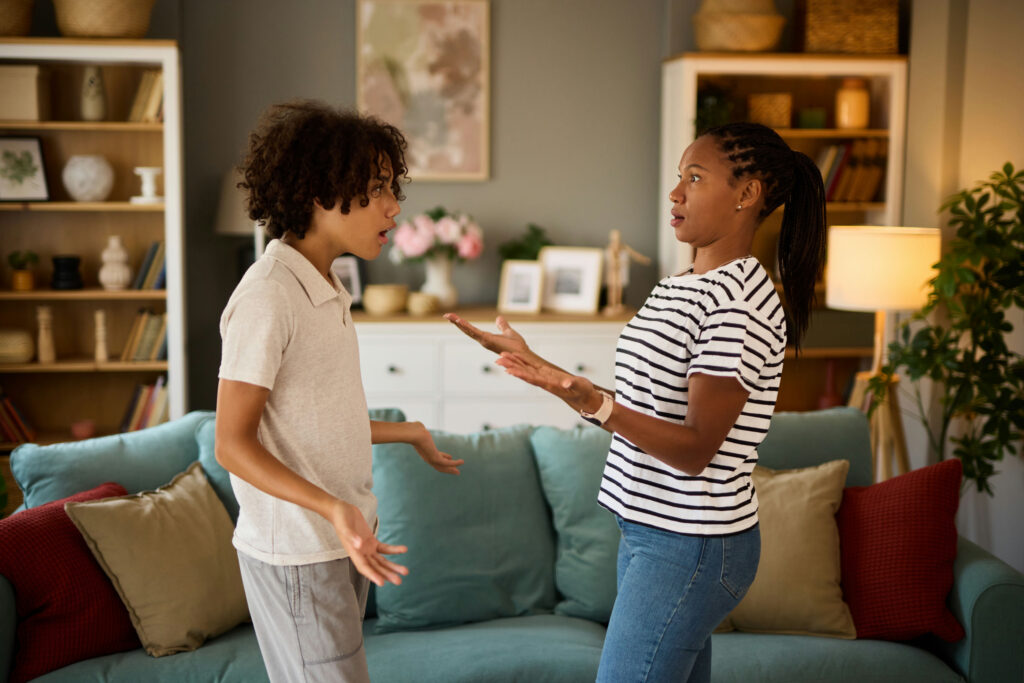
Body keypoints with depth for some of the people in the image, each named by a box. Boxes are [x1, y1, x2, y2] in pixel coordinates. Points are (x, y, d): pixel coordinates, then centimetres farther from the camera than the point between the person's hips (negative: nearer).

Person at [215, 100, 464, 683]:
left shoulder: (326, 290, 11)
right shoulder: (267, 296, -19)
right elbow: (233, 444, -19)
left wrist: (410, 434, 28)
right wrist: (333, 507, -32)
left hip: (342, 542, 9)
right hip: (297, 553, -9)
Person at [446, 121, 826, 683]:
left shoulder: (742, 301, -18)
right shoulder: (677, 288, 12)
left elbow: (696, 450, -22)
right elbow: (640, 409, 14)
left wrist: (595, 405, -36)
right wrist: (534, 363, 13)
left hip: (690, 548, -9)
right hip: (651, 531, 9)